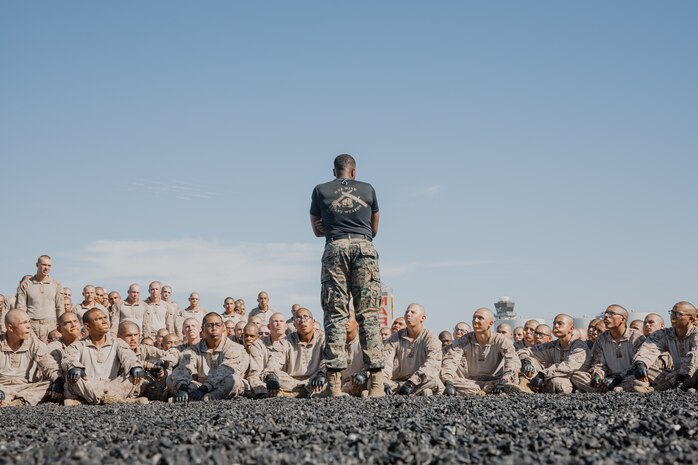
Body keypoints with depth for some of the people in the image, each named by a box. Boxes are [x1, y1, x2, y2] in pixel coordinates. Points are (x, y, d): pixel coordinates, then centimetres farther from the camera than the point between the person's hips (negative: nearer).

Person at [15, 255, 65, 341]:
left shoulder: (56, 285, 11)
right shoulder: (25, 285, 6)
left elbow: (60, 308, 11)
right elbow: (20, 308, 4)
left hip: (51, 325, 1)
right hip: (31, 325, -1)